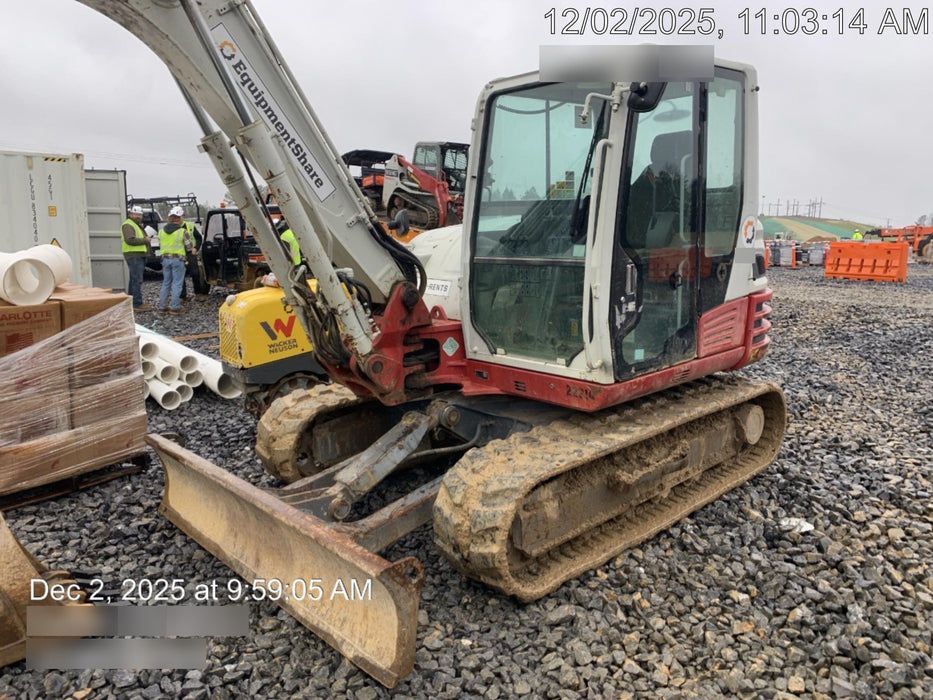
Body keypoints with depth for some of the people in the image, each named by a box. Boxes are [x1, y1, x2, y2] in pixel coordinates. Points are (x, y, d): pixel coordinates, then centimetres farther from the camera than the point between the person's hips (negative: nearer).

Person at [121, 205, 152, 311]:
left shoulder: (137, 225, 24)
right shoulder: (128, 225, -10)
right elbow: (130, 240, -23)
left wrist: (147, 238, 12)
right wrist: (144, 240, -16)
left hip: (139, 256, 11)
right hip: (134, 256, -11)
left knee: (134, 280, 15)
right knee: (137, 280, -13)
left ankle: (132, 302, 22)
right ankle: (137, 304, -13)